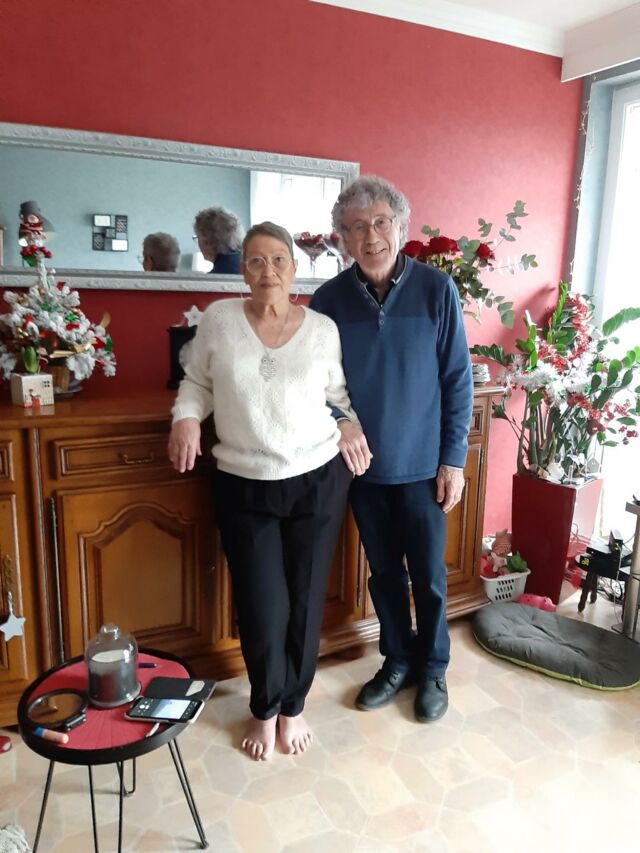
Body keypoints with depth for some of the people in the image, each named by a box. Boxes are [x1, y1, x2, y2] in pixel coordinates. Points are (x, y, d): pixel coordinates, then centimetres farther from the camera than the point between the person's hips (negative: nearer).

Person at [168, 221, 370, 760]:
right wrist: (187, 419, -11)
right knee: (261, 608, 5)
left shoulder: (323, 329, -1)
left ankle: (293, 706, 36)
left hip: (318, 482, 1)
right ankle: (265, 709, 34)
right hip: (243, 487, 0)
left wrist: (352, 428, -6)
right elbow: (197, 383, 8)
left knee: (304, 601, 11)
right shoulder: (219, 319, -2)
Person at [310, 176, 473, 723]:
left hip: (422, 464, -1)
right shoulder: (329, 299, -5)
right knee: (384, 571, 17)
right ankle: (397, 661, 38)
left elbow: (457, 380, -6)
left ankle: (433, 668, 35)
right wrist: (340, 428, -14)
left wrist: (454, 458, -7)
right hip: (363, 465, 2)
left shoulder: (436, 289, -9)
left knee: (429, 574, 11)